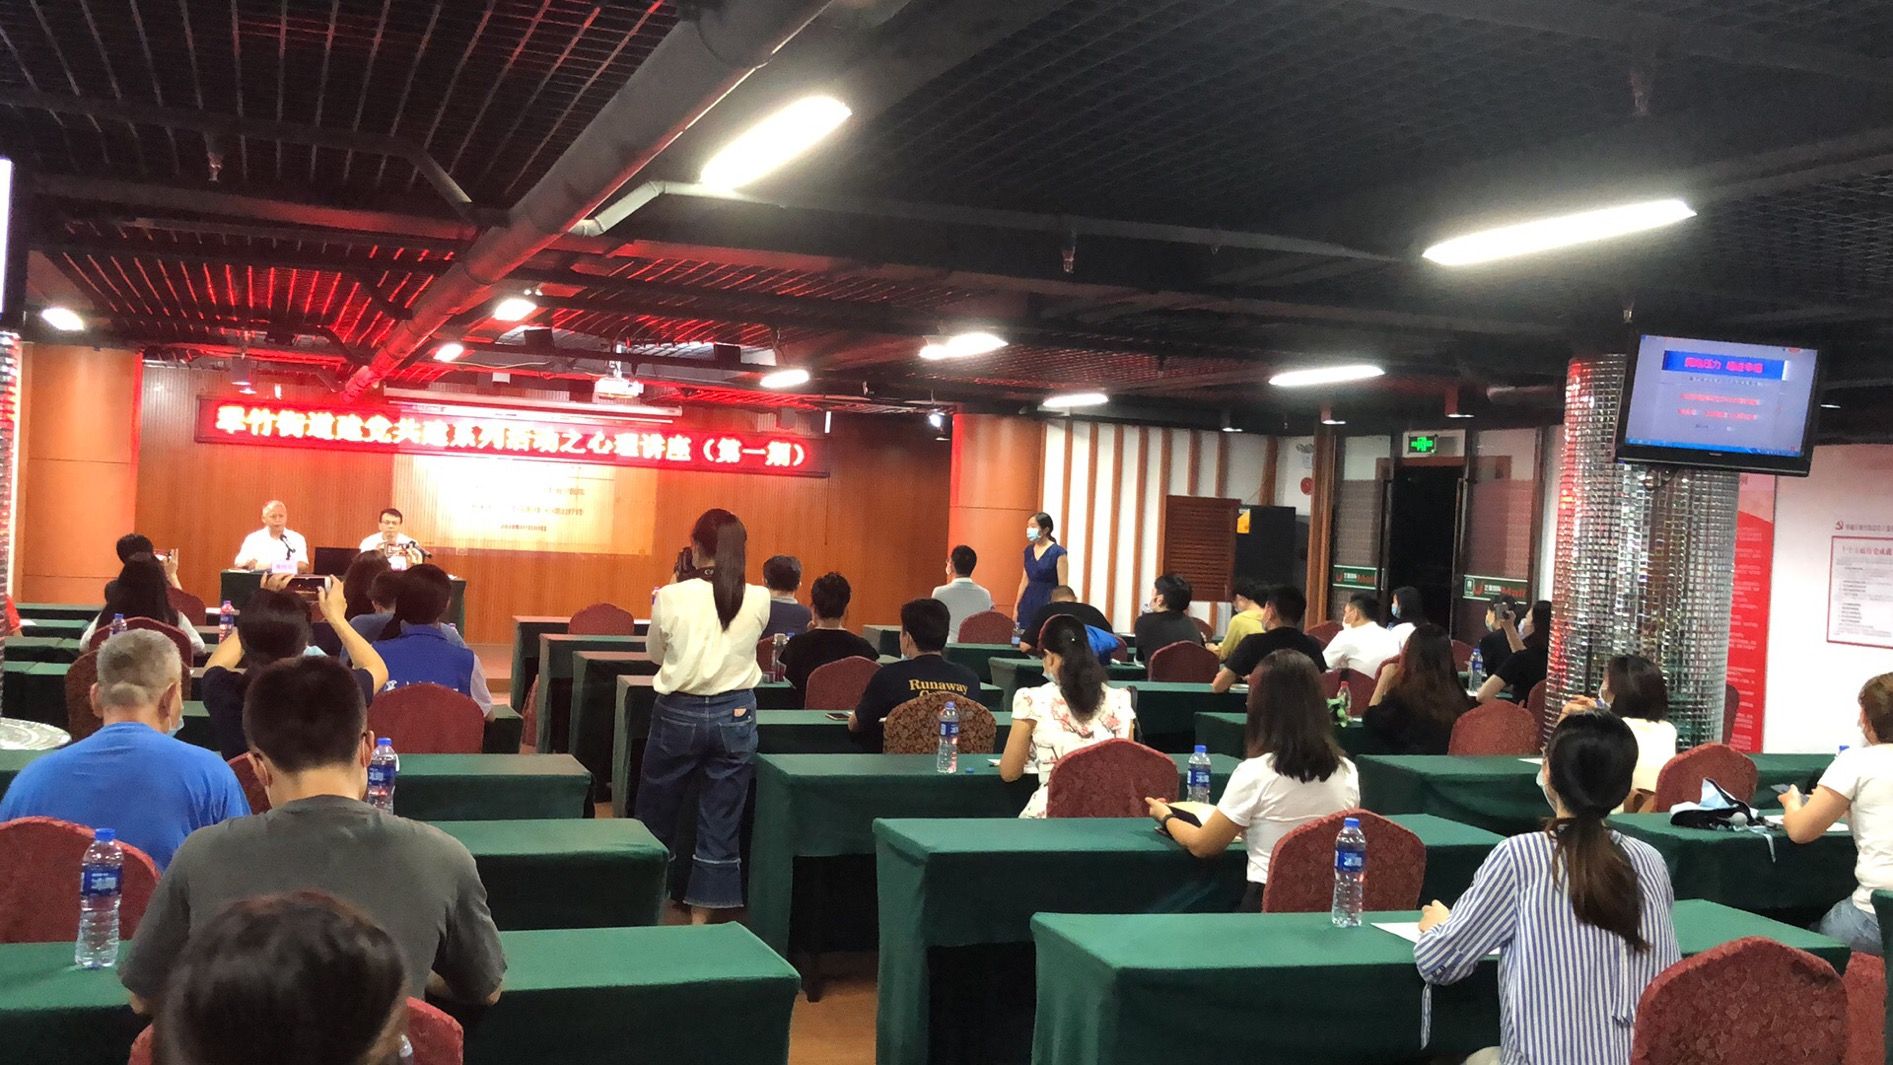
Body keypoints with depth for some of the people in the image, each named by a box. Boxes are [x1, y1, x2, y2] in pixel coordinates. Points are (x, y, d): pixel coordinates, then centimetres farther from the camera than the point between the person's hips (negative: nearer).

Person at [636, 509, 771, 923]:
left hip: (679, 714, -1)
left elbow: (655, 653, 5)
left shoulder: (672, 597, -12)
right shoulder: (759, 600, -8)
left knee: (657, 815, 17)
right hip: (736, 715, 1)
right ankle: (701, 914, 14)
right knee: (721, 825, 9)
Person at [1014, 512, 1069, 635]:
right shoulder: (1029, 550, 10)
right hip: (1028, 601, 6)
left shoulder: (1058, 552, -9)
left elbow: (1063, 586, -10)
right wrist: (1017, 606, 14)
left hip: (1048, 601, -6)